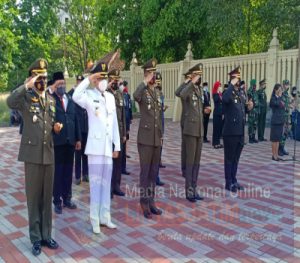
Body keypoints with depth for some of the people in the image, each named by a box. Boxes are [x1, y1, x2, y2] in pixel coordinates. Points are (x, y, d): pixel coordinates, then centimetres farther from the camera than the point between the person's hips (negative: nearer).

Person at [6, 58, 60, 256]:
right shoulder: (26, 97, -5)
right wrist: (27, 86, -26)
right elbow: (10, 102, -29)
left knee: (47, 197, 11)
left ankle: (46, 235, 25)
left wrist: (56, 127, 0)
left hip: (49, 153, 5)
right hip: (32, 153, -4)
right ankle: (36, 238, 19)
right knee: (33, 197, 5)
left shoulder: (51, 100, 12)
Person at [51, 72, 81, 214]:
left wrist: (78, 138, 10)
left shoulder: (70, 100, 12)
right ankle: (57, 201, 16)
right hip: (57, 141, -4)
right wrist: (51, 92, -21)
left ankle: (67, 198, 25)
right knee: (57, 171, 5)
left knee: (68, 171, 12)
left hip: (70, 141, 5)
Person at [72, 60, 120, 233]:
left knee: (106, 182, 11)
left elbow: (115, 123, 13)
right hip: (95, 145, -5)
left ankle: (105, 217, 23)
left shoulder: (111, 97, 11)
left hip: (108, 145, 5)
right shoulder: (89, 96, -5)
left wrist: (117, 145, 11)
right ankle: (95, 220, 12)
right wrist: (88, 79, -23)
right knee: (95, 182, 0)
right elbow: (76, 96, -31)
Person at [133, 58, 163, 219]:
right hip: (145, 138, -6)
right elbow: (135, 96, -34)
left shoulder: (157, 92, 15)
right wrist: (146, 81, -24)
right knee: (145, 171, 0)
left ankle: (151, 201, 23)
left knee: (154, 171, 12)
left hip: (157, 138, 7)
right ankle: (144, 203, 12)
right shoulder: (142, 91, -6)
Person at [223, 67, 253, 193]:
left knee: (236, 158, 16)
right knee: (229, 158, 3)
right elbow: (224, 99, -36)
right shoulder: (228, 93, -10)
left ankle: (234, 180, 27)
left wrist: (248, 108, 1)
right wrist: (232, 84, -26)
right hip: (230, 132, -7)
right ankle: (228, 183, 13)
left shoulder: (241, 94, 14)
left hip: (240, 132, 8)